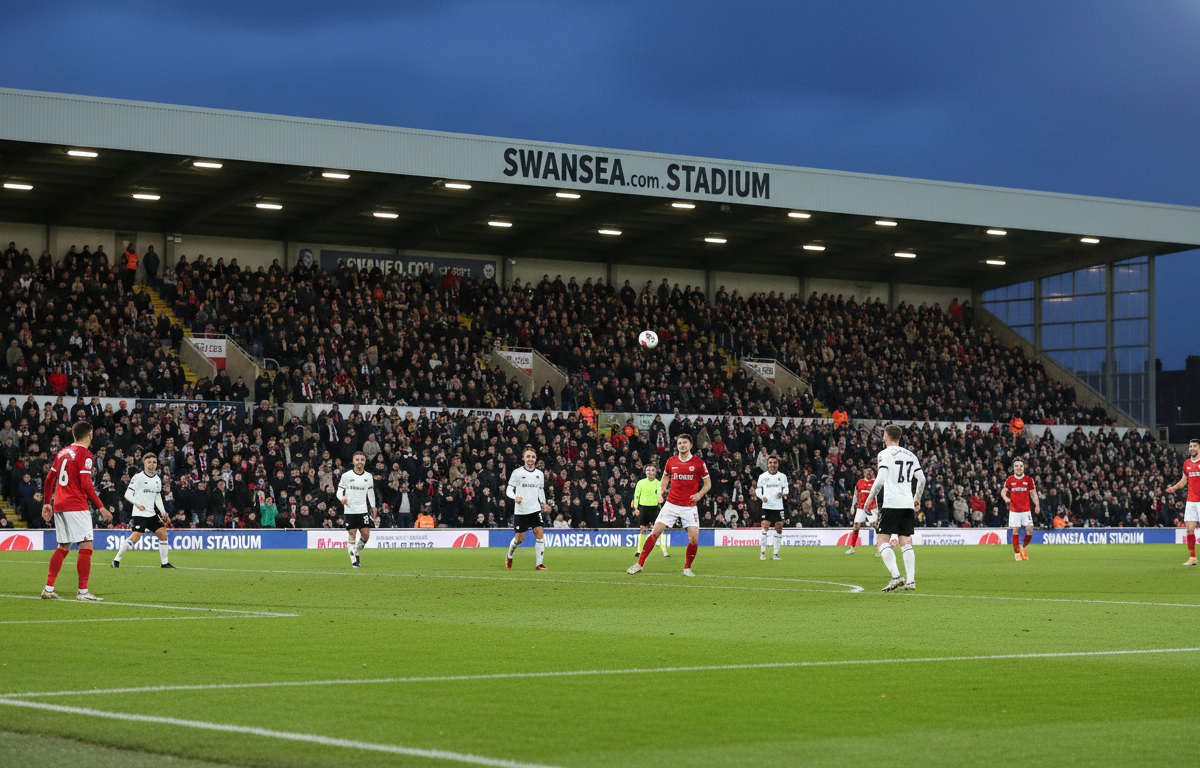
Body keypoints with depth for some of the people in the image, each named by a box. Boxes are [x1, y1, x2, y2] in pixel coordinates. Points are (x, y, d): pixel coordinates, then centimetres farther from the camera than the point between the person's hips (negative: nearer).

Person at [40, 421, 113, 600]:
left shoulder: (63, 452, 14)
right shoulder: (84, 454, -8)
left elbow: (49, 479, 18)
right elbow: (86, 485, -14)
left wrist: (47, 503, 26)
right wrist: (101, 507, -10)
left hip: (59, 505, 8)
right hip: (76, 507, -8)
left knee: (63, 547, 14)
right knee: (86, 546, -5)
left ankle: (48, 589, 12)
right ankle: (82, 591, -8)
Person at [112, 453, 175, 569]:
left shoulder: (157, 479, 13)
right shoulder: (138, 477, -7)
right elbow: (128, 494, -9)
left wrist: (163, 512, 8)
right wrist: (137, 504, -24)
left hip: (152, 514, 7)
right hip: (139, 514, -7)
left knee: (163, 533, -1)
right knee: (136, 536, -19)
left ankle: (164, 563, 10)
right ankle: (116, 560, -8)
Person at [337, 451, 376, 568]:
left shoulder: (368, 476, 7)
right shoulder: (346, 476, -2)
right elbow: (339, 491, 1)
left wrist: (373, 506, 21)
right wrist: (342, 498, -21)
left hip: (363, 510, 3)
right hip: (349, 511, -3)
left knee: (366, 536, -3)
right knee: (352, 536, -4)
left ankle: (356, 553, 23)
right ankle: (353, 560, 5)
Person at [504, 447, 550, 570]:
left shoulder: (540, 474, 9)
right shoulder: (517, 473, -4)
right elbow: (509, 490, -3)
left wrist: (543, 503, 10)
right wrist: (515, 497, -22)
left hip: (535, 510, 3)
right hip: (520, 511, -3)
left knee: (539, 534, -10)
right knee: (519, 539, 3)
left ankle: (539, 564, -5)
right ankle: (509, 557, 32)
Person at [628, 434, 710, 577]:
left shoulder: (698, 463, -4)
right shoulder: (671, 461, 4)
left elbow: (708, 483, 4)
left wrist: (699, 494, -15)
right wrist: (661, 491, 7)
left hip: (689, 507, -2)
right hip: (671, 504, 2)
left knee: (694, 538, -13)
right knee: (655, 532, -8)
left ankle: (687, 568, 8)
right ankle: (640, 564, -1)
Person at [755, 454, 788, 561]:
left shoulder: (782, 476, 8)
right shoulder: (762, 476, 4)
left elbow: (785, 489, 14)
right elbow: (758, 490, 10)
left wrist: (783, 493, -8)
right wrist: (762, 497, -10)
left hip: (778, 507, 2)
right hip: (766, 507, -2)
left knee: (779, 529, -1)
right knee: (765, 527, -13)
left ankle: (775, 554, 8)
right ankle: (763, 551, -1)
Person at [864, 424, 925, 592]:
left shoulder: (885, 454, -3)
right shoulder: (911, 455, 15)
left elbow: (880, 480, -10)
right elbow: (922, 479, 11)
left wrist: (869, 499, 1)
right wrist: (917, 498, 25)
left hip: (891, 503, -6)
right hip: (908, 504, 6)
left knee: (883, 541, -5)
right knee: (906, 542, 7)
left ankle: (896, 576, -20)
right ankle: (911, 580, -1)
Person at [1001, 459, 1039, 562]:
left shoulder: (1029, 479, 4)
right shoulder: (1010, 480, 3)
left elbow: (1033, 493, 9)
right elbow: (1003, 491, 9)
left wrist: (1037, 505, -1)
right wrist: (1005, 497, -14)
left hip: (1026, 510, 1)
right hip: (1014, 510, -1)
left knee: (1029, 530, -6)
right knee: (1015, 531, -3)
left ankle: (1023, 547, 21)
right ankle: (1016, 553, 9)